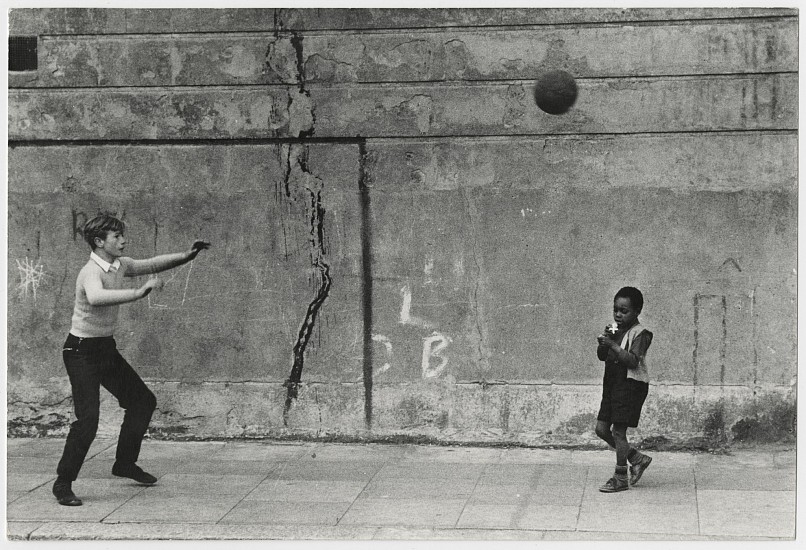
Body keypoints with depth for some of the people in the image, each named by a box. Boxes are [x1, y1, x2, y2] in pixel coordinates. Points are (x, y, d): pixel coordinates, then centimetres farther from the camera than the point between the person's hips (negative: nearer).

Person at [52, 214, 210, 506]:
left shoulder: (120, 265, 3)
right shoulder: (91, 272, -24)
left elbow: (153, 264, 16)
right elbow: (96, 298, -47)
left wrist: (187, 256, 2)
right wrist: (138, 292, -52)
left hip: (107, 349, 9)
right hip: (82, 351, -9)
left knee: (143, 401, 15)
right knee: (88, 418, -17)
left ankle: (125, 463, 29)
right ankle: (62, 484, -5)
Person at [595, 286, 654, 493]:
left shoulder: (639, 333, -12)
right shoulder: (614, 330, 11)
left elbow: (633, 361, -23)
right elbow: (601, 356, 10)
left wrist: (613, 345, -27)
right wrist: (603, 343, -10)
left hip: (631, 384, -8)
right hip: (612, 383, 8)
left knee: (618, 431, -7)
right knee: (601, 429, 8)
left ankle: (620, 478, 4)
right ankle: (638, 459, 22)